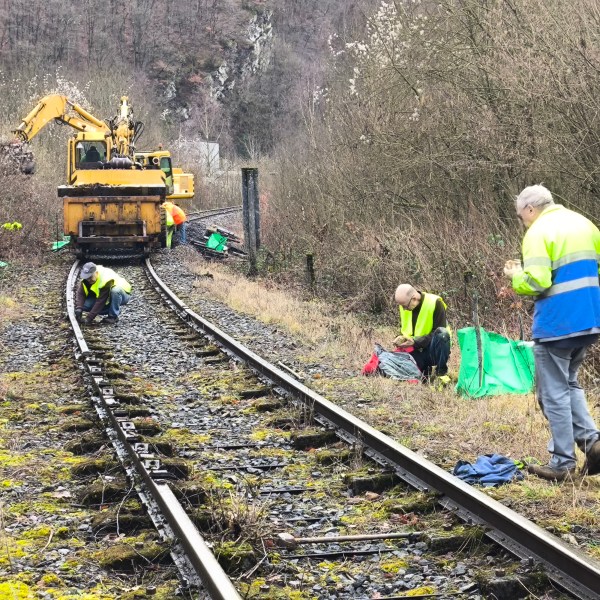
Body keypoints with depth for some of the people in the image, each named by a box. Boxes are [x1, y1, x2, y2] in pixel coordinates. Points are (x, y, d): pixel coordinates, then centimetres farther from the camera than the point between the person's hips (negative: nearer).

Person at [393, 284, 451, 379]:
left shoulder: (435, 303, -18)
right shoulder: (404, 305, 0)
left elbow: (438, 332, -19)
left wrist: (416, 342, -27)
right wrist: (401, 338, -11)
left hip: (434, 348, -5)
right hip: (416, 351, 5)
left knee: (442, 333, -37)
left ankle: (441, 372, -18)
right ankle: (425, 369, 12)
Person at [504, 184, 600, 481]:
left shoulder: (538, 233, -11)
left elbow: (537, 282, -21)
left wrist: (516, 276, -2)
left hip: (556, 323, -8)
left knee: (554, 393, 3)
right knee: (569, 384, 22)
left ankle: (562, 462, 6)